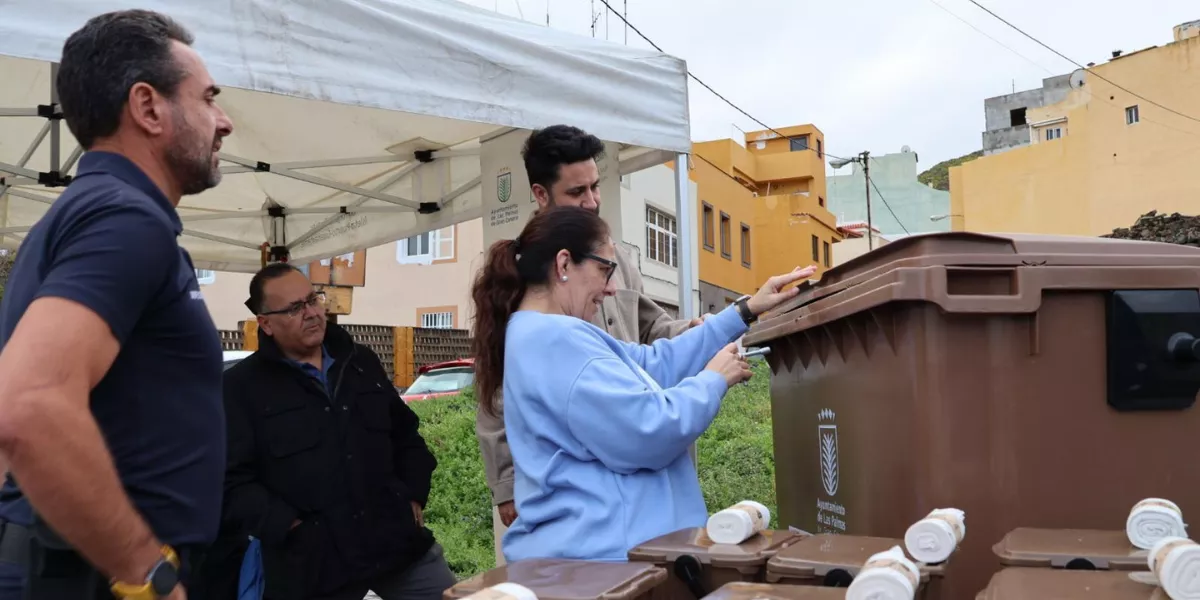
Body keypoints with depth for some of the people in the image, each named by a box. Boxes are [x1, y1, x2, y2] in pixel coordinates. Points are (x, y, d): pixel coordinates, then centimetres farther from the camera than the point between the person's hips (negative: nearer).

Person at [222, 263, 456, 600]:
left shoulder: (362, 361, 13)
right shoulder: (241, 386, -3)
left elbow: (405, 435, 20)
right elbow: (232, 482, -9)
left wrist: (414, 496, 9)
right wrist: (290, 528, -15)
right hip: (313, 565, -4)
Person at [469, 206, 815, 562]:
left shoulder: (547, 335, 14)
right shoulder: (555, 338, -21)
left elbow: (654, 363, 14)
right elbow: (647, 433, -25)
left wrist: (746, 311, 13)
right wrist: (714, 379, -8)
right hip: (594, 556, -11)